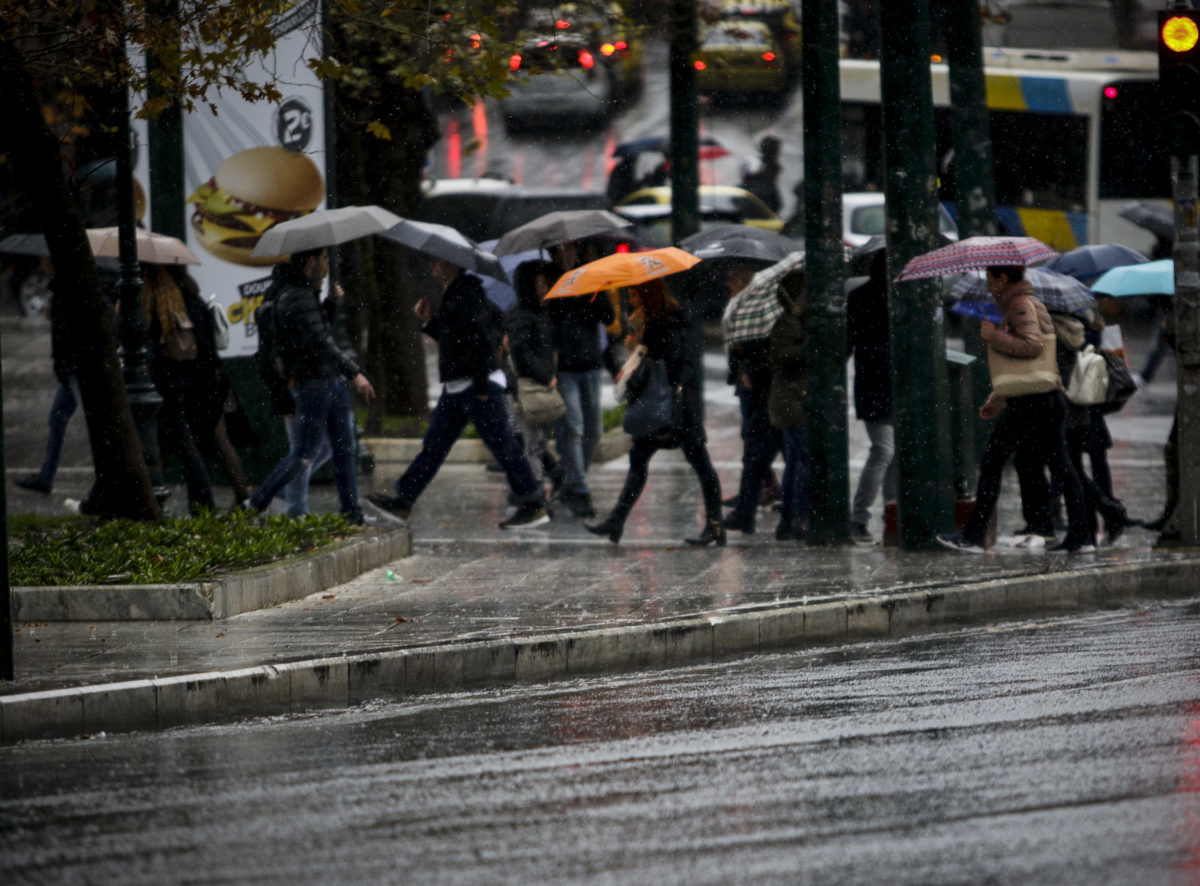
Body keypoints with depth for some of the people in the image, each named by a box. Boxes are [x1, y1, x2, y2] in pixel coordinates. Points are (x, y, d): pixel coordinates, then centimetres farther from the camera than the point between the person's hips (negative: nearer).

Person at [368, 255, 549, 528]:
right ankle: (403, 501, 13)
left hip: (478, 385, -10)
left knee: (503, 447, -5)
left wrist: (481, 387, -24)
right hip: (456, 389, 10)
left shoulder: (467, 296, -16)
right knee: (434, 445, 10)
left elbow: (481, 341, -22)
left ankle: (534, 507, 0)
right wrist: (429, 321, 12)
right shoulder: (452, 296, 16)